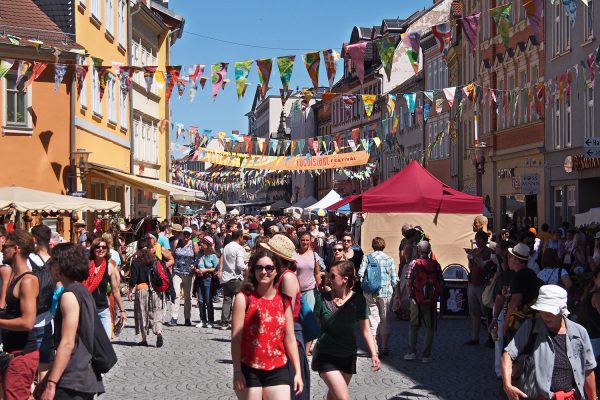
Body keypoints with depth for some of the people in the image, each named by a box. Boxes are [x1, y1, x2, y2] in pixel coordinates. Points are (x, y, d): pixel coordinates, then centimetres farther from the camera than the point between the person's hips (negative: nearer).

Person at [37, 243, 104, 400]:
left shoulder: (69, 295, -13)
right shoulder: (83, 291, 16)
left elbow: (67, 344, -20)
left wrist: (51, 384, -20)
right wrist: (47, 380, 23)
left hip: (72, 384, -9)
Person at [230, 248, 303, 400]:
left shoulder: (284, 300, 6)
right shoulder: (244, 298, -6)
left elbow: (290, 338, 9)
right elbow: (236, 338, -9)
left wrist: (297, 372, 7)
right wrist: (237, 371, -13)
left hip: (278, 370, 3)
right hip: (249, 370, -3)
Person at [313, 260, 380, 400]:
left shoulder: (358, 300, -7)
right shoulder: (323, 298, -9)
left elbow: (365, 330, -5)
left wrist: (374, 354, -15)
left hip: (348, 356, 3)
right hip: (326, 357, -3)